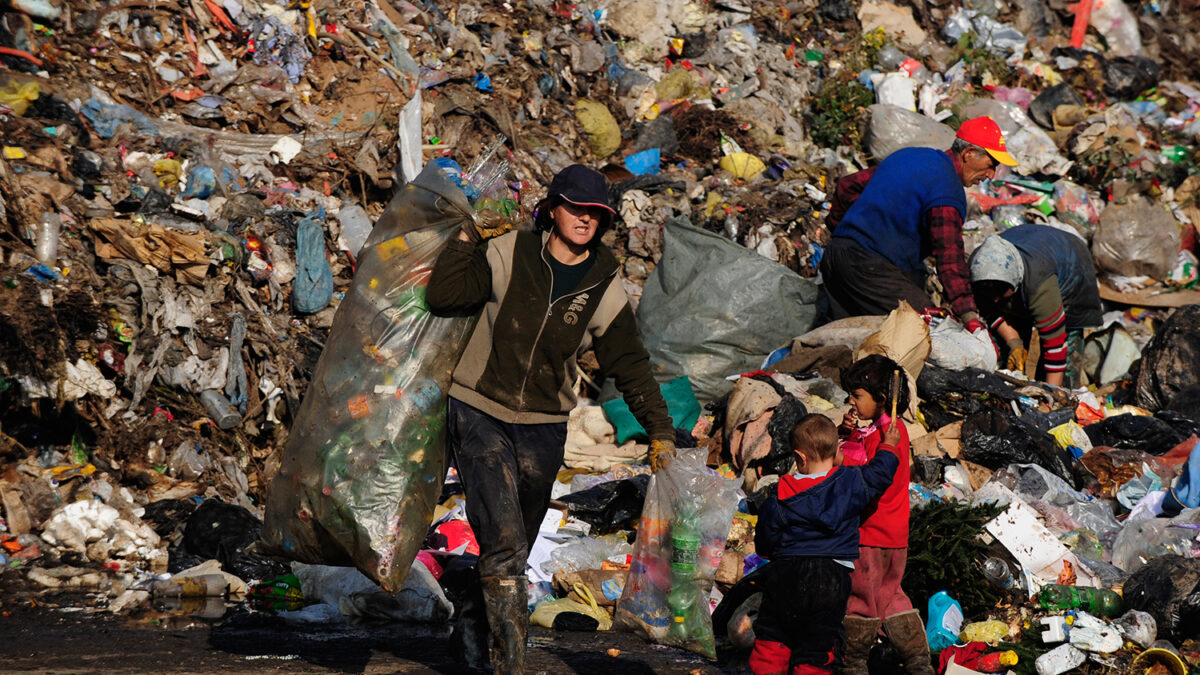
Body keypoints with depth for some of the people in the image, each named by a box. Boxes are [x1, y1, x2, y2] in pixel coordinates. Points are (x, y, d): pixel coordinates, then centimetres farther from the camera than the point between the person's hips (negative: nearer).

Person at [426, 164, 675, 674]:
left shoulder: (604, 289, 0)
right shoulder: (509, 255, -7)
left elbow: (630, 363, 2)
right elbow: (443, 296, -10)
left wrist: (659, 429, -4)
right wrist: (468, 236, -14)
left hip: (543, 429, 4)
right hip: (480, 415, -3)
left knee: (514, 549, 14)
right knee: (504, 542, -16)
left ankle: (471, 629, 38)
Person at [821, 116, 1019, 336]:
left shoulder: (908, 156, 16)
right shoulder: (948, 192, -12)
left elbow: (848, 186, 25)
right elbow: (949, 257, -21)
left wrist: (837, 225, 40)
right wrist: (969, 316, -26)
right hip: (872, 268, -9)